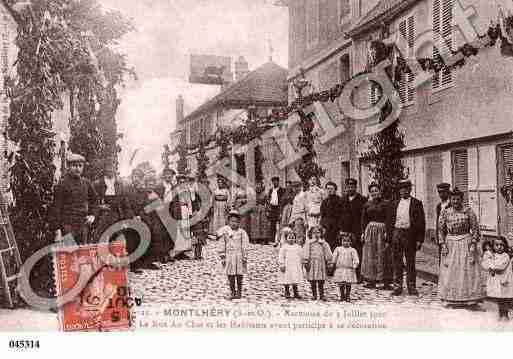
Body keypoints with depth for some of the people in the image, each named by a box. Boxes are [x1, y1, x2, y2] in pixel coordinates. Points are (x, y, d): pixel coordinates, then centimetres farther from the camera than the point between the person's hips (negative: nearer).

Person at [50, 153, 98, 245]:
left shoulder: (86, 183, 10)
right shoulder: (62, 184, -5)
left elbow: (94, 200, 25)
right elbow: (56, 208, -6)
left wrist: (93, 215, 8)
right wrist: (57, 231, -10)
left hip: (84, 227, 5)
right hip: (68, 228, -5)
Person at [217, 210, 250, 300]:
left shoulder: (242, 232, 2)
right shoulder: (225, 232, 3)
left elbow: (245, 246, 3)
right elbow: (222, 245, 5)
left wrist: (245, 257, -2)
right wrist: (222, 257, 2)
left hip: (239, 256, -1)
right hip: (229, 256, 1)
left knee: (239, 275, 3)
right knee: (230, 276, 4)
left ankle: (239, 292, 15)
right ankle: (233, 292, 14)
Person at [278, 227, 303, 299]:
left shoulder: (298, 247, 8)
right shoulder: (284, 247, -5)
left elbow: (300, 256, 16)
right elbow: (281, 256, -7)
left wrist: (301, 264, 15)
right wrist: (282, 264, -12)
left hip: (296, 266, 3)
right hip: (287, 266, -3)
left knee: (295, 280, 6)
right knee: (286, 280, 1)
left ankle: (295, 293, 15)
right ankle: (287, 292, 11)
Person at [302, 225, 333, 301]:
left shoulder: (324, 243, 10)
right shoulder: (308, 243, 4)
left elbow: (328, 253, 12)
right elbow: (305, 253, -1)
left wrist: (329, 261, 6)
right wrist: (306, 262, -8)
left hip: (321, 264, 1)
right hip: (312, 264, -1)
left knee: (321, 281, 1)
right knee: (312, 281, 2)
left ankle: (321, 295, 8)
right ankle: (314, 295, 11)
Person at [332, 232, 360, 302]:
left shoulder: (352, 250, 4)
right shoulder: (338, 249, 7)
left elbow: (355, 258, -2)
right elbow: (334, 257, 9)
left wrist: (355, 264, -15)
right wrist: (332, 264, 3)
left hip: (349, 269, -1)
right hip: (340, 269, 1)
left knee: (348, 284, 2)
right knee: (341, 284, 2)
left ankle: (348, 296, 13)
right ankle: (342, 296, 14)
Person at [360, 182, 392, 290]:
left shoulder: (385, 204, -1)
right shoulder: (367, 205, 9)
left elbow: (388, 219, -5)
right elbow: (364, 220, 11)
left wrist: (387, 232, -14)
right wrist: (363, 232, 4)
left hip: (382, 230, -3)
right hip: (370, 230, 4)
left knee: (383, 256, -1)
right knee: (370, 255, 5)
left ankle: (386, 282, 3)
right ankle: (371, 280, 12)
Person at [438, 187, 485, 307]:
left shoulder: (469, 212, -2)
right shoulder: (445, 212, 3)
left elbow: (475, 229, -1)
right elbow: (441, 230, 5)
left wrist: (473, 244, -10)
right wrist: (443, 245, -5)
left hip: (466, 242, -2)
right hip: (450, 244, 2)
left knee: (468, 271, -3)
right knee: (450, 272, 2)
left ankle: (471, 301, 2)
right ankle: (452, 300, 11)